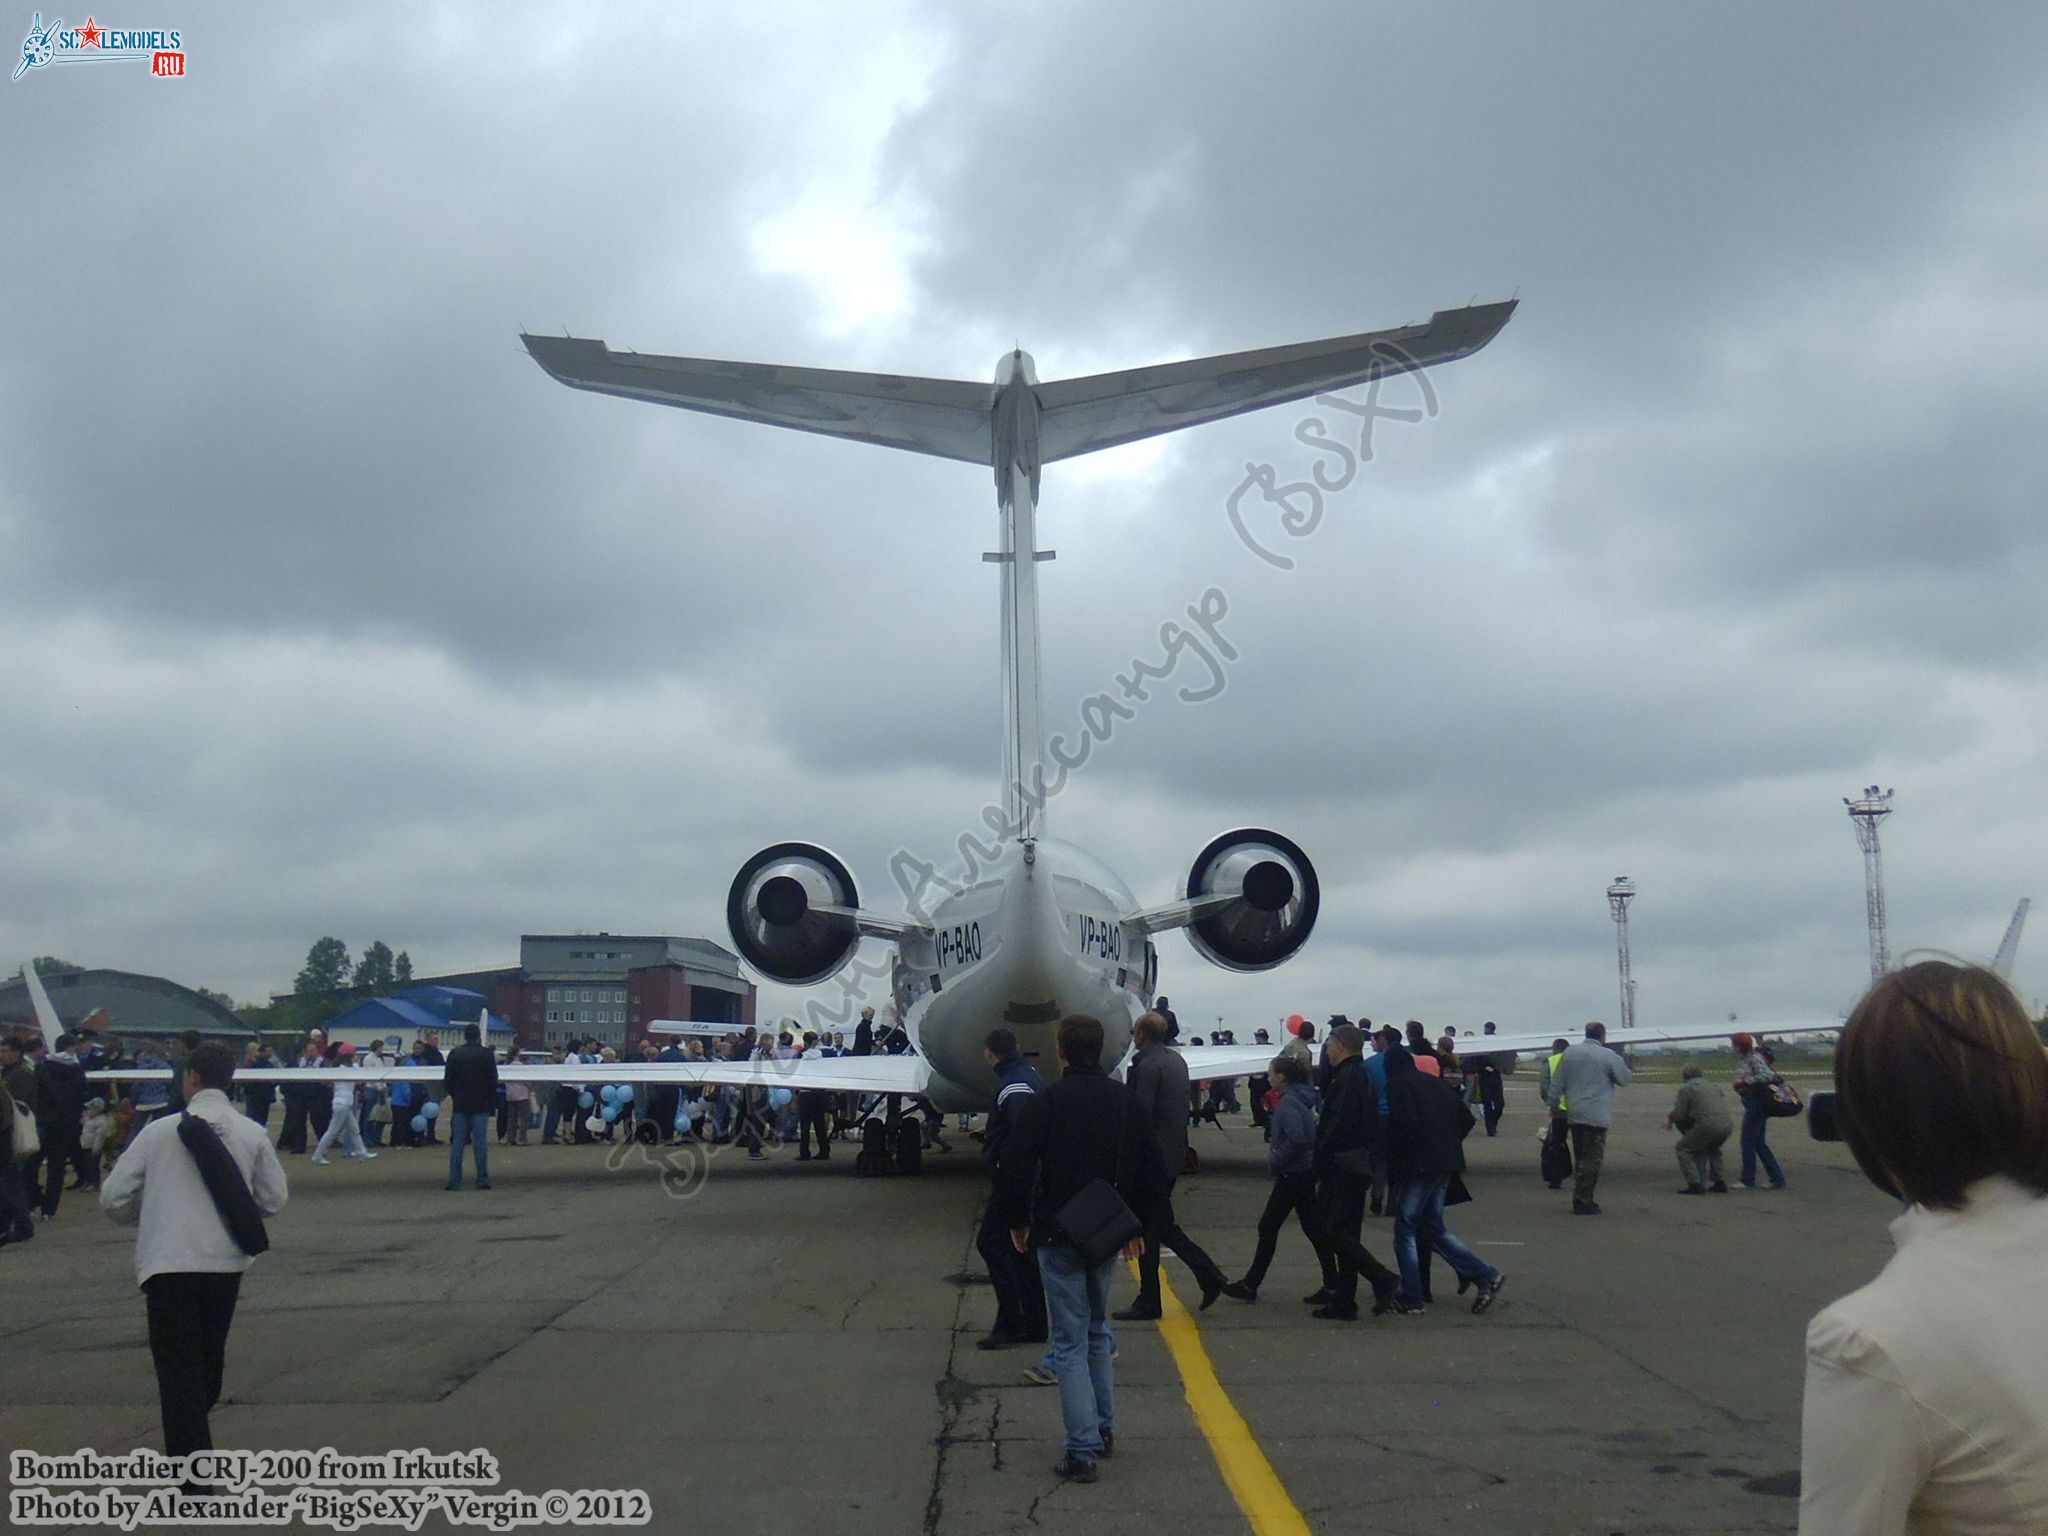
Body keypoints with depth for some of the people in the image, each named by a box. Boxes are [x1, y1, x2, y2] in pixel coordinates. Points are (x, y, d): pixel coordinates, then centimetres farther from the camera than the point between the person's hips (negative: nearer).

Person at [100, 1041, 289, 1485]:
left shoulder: (160, 1131, -5)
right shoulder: (252, 1134, -1)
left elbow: (113, 1197, -2)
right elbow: (273, 1200, 3)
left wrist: (146, 1220, 18)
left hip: (168, 1263, -3)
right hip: (226, 1262, 3)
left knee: (178, 1365, 0)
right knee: (209, 1357, 21)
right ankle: (192, 1444, 37)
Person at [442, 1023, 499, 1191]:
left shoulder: (455, 1054, 0)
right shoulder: (486, 1054, -5)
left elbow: (447, 1081, 3)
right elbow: (493, 1081, -3)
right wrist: (492, 1102, 7)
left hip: (460, 1104, 1)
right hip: (481, 1105, -1)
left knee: (457, 1142, 4)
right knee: (480, 1142, 2)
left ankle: (454, 1181, 2)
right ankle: (482, 1179, 0)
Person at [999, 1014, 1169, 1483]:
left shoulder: (1047, 1101, -11)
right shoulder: (1127, 1100, 4)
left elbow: (1017, 1167, -13)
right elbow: (1153, 1169, 8)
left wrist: (1018, 1221, 2)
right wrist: (1137, 1223, 17)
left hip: (1059, 1237, -5)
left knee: (1070, 1342, -1)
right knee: (1097, 1331, 22)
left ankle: (1083, 1450, -5)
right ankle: (1104, 1430, 27)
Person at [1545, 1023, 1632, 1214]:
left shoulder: (1569, 1054, 7)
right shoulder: (1609, 1056, -6)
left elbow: (1557, 1082, 8)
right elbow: (1626, 1079, 6)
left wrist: (1553, 1103, 15)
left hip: (1574, 1115, 6)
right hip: (1596, 1117, -5)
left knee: (1580, 1158, 15)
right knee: (1591, 1160, -2)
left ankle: (1580, 1199, 18)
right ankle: (1583, 1202, -5)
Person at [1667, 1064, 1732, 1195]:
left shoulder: (1686, 1088, 6)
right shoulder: (1714, 1086, 26)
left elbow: (1679, 1115, 2)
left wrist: (1670, 1118, 25)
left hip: (1707, 1125, -7)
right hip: (1727, 1125, 7)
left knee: (1683, 1148, 10)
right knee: (1713, 1149, 35)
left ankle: (1695, 1184, -1)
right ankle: (1719, 1182, 30)